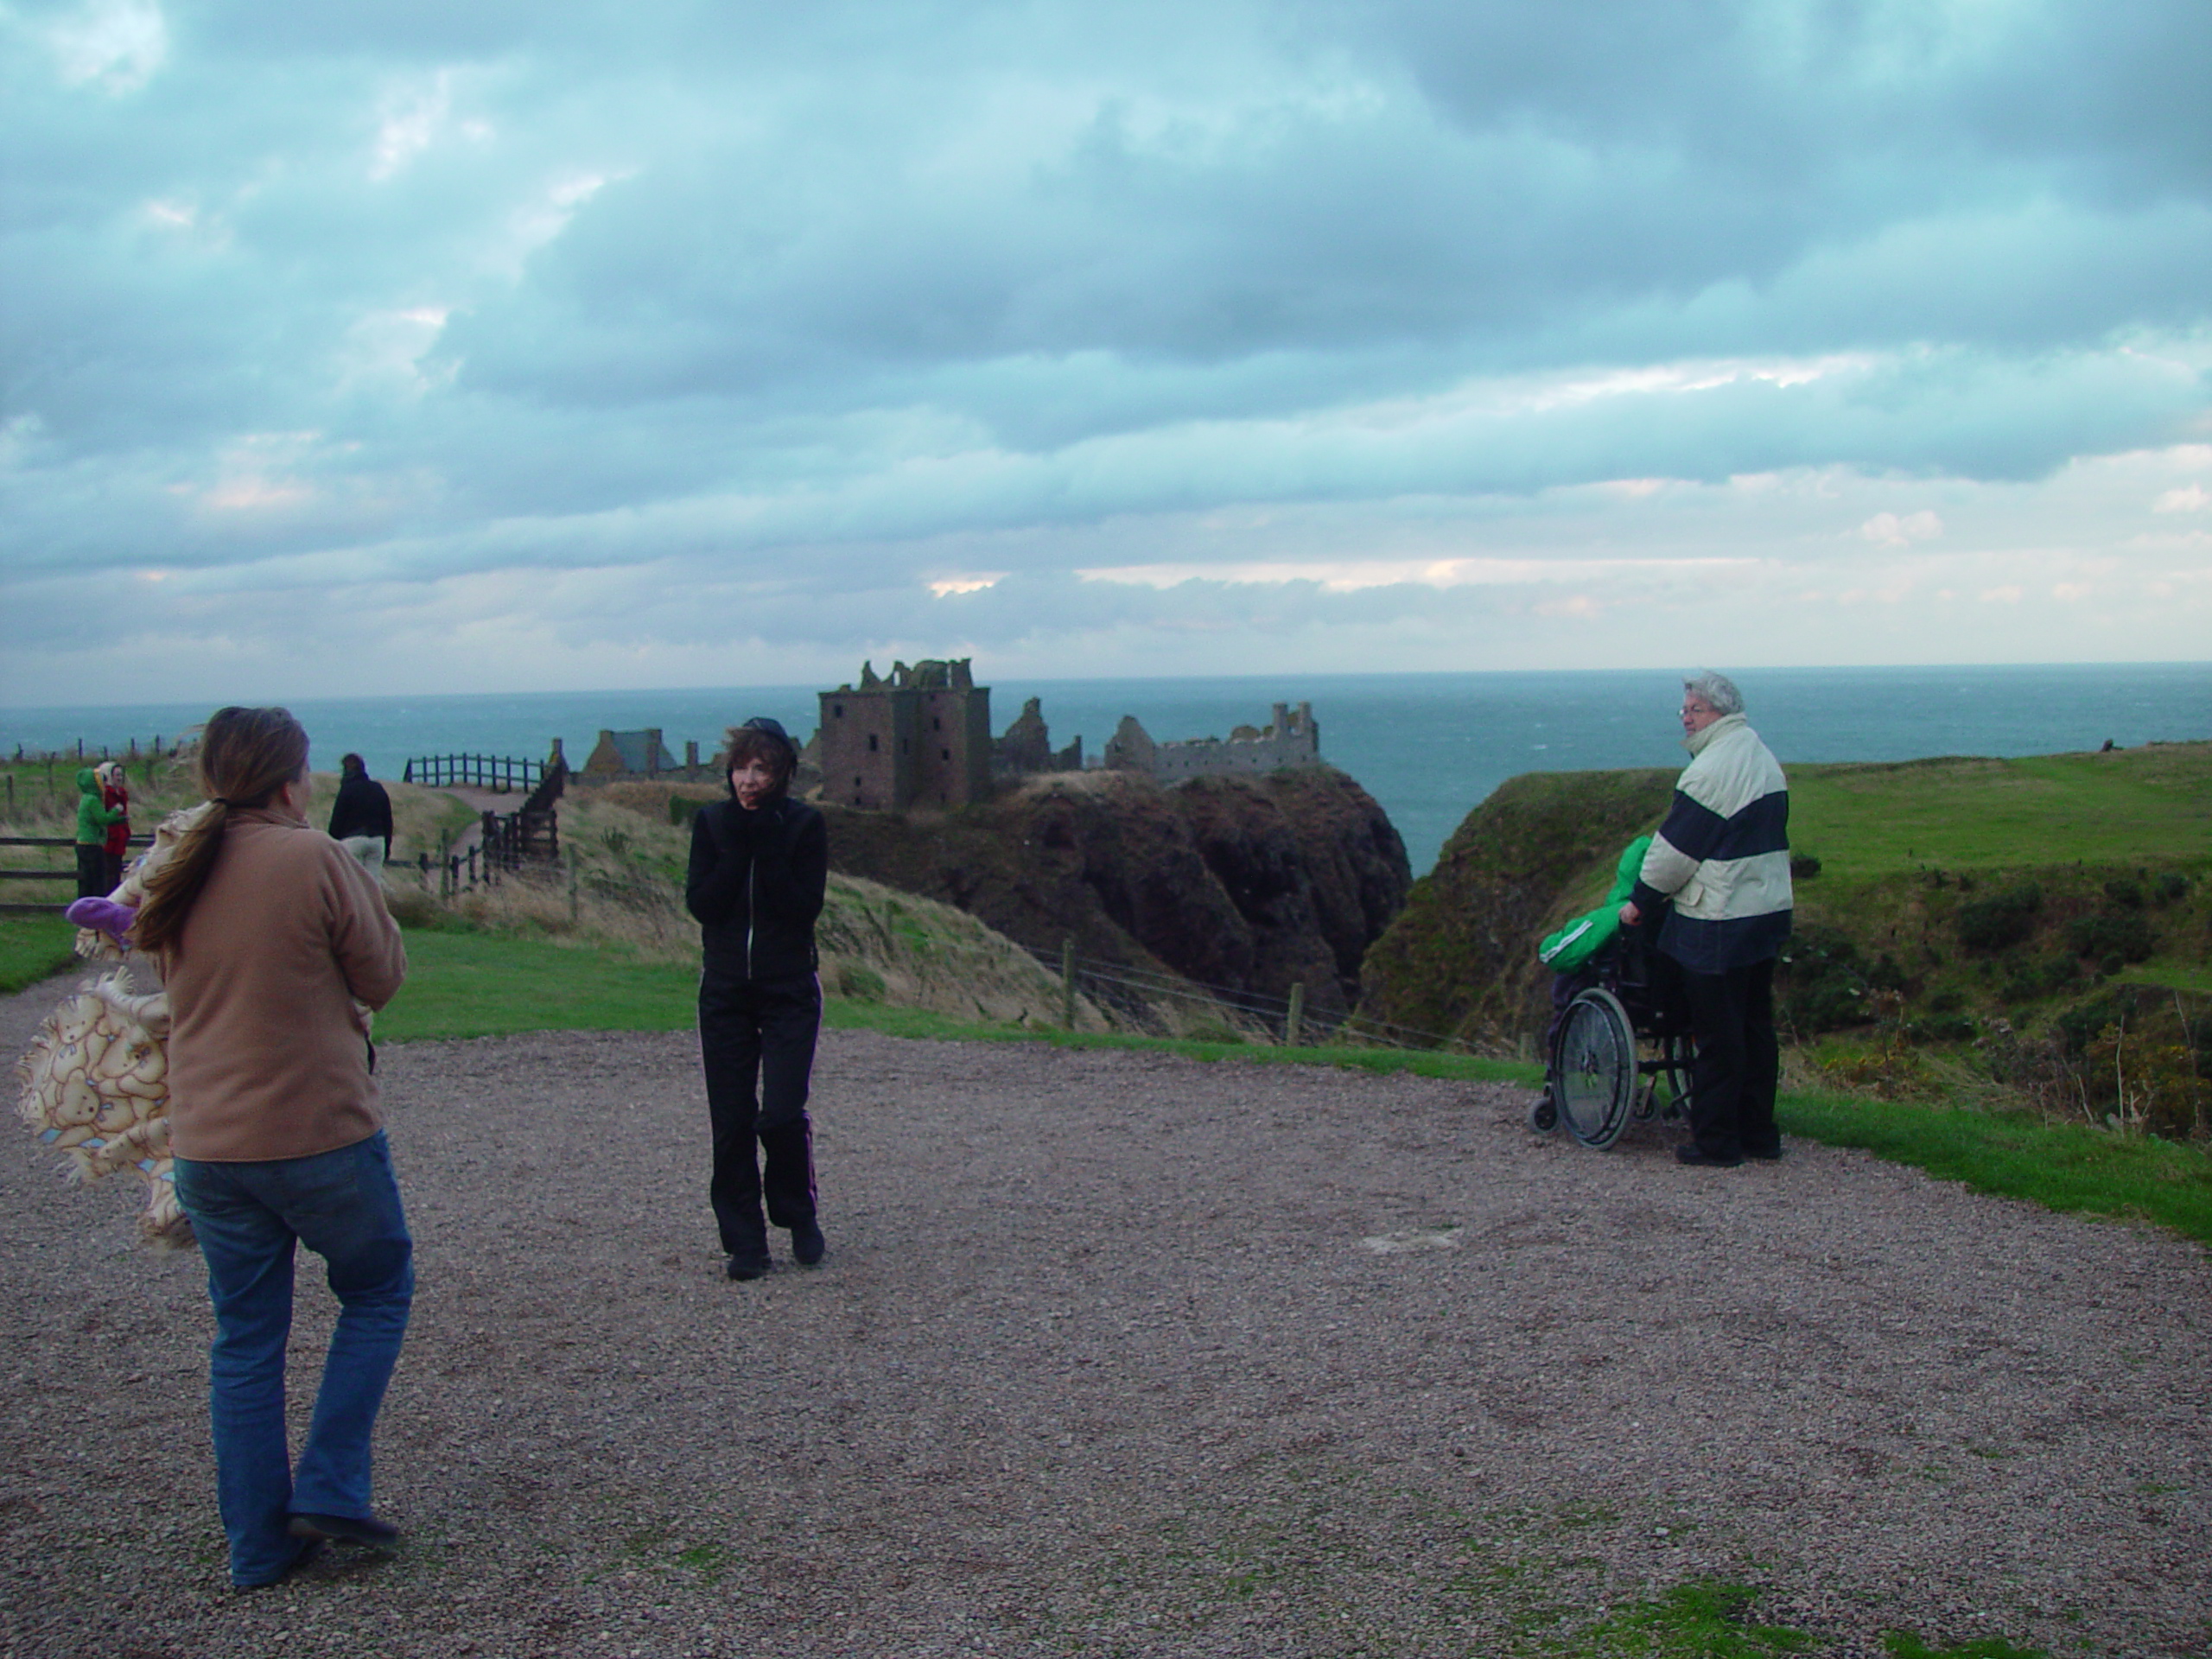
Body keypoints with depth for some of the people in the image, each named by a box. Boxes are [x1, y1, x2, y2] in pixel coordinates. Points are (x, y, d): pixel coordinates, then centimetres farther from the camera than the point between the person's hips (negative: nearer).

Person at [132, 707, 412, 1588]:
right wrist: (365, 893, 8)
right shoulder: (315, 860, -14)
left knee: (245, 1337, 14)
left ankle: (259, 1541, 20)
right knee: (377, 1290, 17)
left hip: (204, 1142, 5)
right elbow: (382, 978, -5)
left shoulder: (177, 874, 4)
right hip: (320, 1132, -5)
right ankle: (328, 1488, 9)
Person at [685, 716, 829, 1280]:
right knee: (732, 1123, 1)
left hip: (790, 990, -2)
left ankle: (800, 1217, 15)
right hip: (725, 990, 2)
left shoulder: (804, 825, -4)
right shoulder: (712, 822, 2)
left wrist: (768, 848, -19)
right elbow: (700, 903, -6)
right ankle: (744, 1242, 12)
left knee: (782, 1115, -11)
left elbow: (806, 907, -13)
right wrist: (736, 849, -15)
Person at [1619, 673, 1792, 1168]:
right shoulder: (1764, 760, 13)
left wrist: (1640, 901, -3)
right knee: (1755, 1026, 14)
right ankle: (1759, 1132, 20)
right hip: (1769, 911, 9)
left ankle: (1716, 1141, 3)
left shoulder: (1711, 770, -18)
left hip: (1718, 924, -9)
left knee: (1717, 1033, -2)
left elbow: (1676, 849, -16)